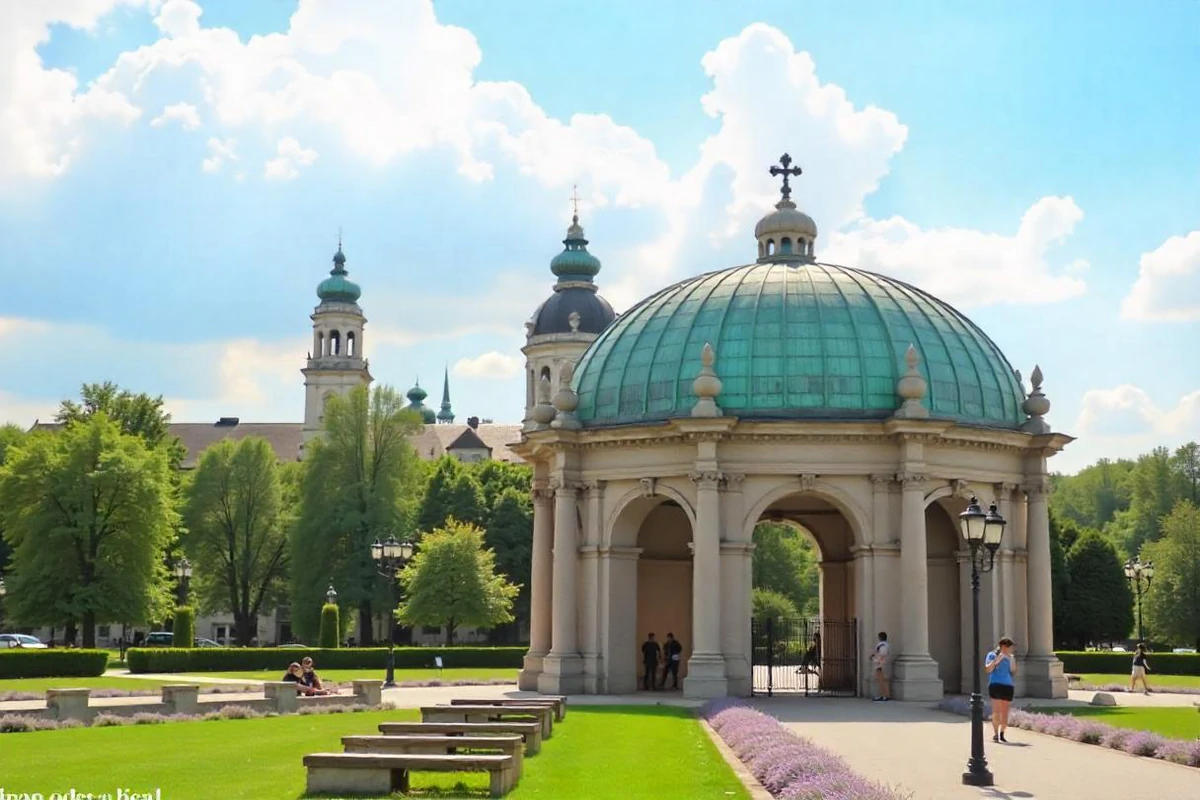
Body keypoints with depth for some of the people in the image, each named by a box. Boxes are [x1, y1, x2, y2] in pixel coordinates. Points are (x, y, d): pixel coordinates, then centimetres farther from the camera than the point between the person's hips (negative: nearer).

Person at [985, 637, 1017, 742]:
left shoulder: (1010, 657, 14)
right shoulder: (992, 655, 2)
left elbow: (1013, 673, 15)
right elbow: (987, 669, -8)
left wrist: (1013, 663, -1)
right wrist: (996, 661, -19)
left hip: (1007, 686, 5)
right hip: (995, 685, -5)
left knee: (1005, 712, 4)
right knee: (996, 710, -13)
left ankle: (1002, 734, 12)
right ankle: (995, 733, -10)